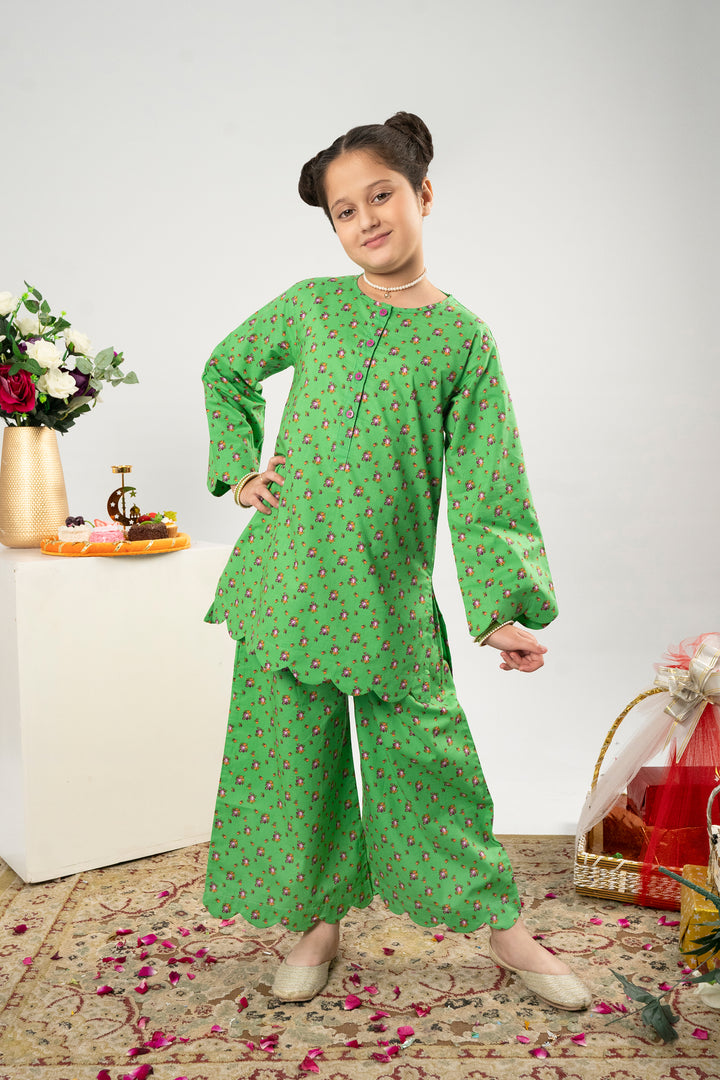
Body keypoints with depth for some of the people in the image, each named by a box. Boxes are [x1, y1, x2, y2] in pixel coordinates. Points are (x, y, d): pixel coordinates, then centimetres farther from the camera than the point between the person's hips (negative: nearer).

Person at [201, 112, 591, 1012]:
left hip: (392, 594, -2)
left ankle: (501, 926, 23)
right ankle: (318, 919, 30)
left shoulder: (464, 339, 0)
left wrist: (502, 608, -11)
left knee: (425, 758, 4)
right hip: (286, 580, 2)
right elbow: (224, 371, 22)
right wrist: (239, 467, 9)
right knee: (290, 755, 10)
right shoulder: (310, 305, 5)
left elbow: (486, 488, -4)